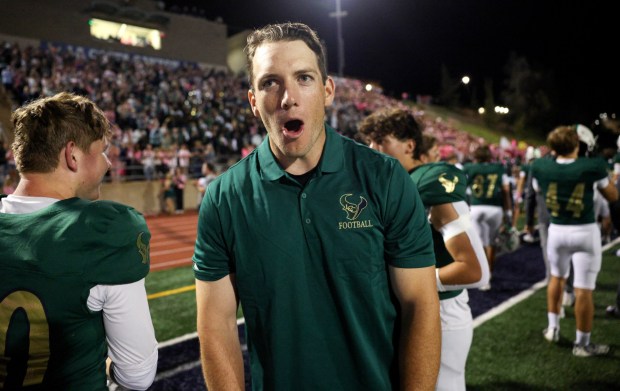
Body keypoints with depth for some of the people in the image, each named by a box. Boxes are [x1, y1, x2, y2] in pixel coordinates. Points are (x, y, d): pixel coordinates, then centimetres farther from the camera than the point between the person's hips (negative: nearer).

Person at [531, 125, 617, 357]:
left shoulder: (540, 167, -9)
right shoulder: (592, 166, -14)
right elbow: (613, 197, 2)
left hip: (556, 231, 3)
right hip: (585, 232, -3)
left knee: (557, 277, 25)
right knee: (583, 289, 5)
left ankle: (552, 327, 34)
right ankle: (582, 344, 16)